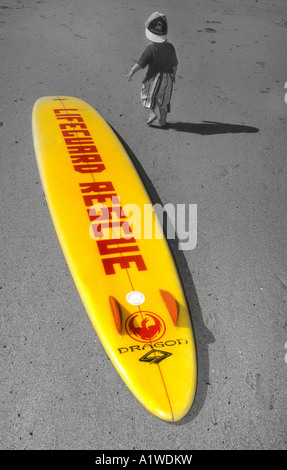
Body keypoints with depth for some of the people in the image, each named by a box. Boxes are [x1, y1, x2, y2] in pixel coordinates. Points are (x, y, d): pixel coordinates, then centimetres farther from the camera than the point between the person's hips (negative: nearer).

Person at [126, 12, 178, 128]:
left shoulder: (151, 48, -20)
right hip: (167, 78, 5)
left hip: (154, 78, -5)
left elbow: (140, 64, -17)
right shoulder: (170, 47, -3)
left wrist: (131, 72, -3)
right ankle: (162, 121, 26)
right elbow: (175, 64, 8)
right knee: (164, 99, 18)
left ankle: (152, 113, 3)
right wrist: (173, 75, 24)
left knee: (147, 94, 20)